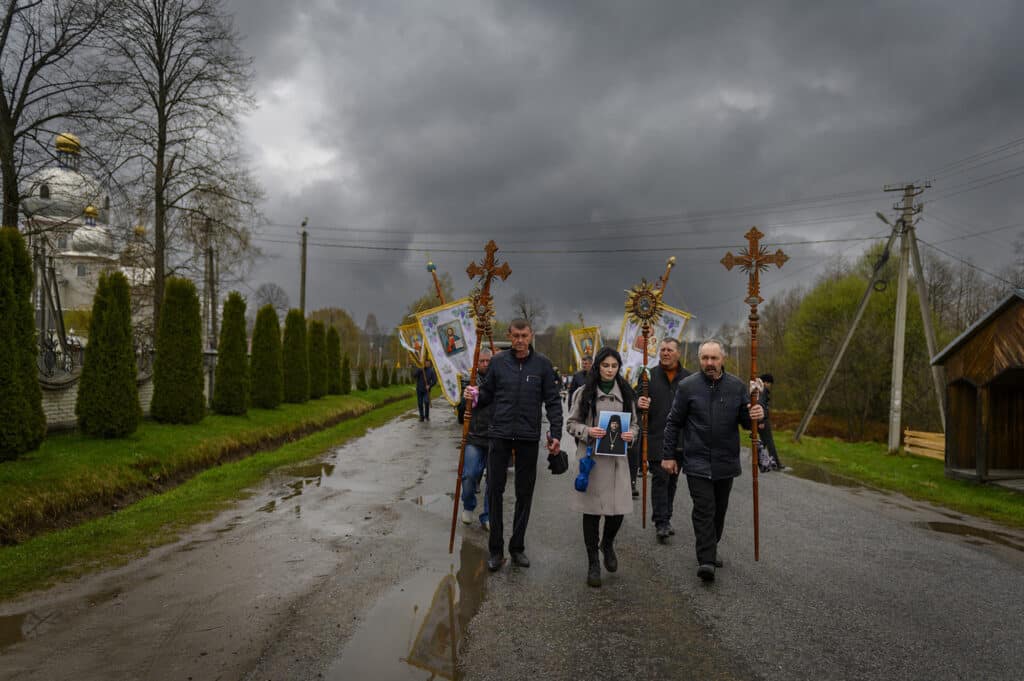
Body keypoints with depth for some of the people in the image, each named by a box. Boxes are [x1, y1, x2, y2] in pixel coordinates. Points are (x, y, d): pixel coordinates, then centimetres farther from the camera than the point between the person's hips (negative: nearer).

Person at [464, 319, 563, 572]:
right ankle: (495, 548, 13)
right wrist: (475, 396, -13)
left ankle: (517, 547, 22)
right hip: (500, 434, 0)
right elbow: (487, 393, 10)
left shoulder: (542, 364, 1)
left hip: (529, 437, 0)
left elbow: (552, 401, 2)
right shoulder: (498, 362, 4)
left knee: (524, 493, 8)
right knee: (494, 490, 1)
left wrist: (556, 433, -4)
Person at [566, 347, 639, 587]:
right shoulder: (584, 393, 2)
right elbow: (572, 424, 3)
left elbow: (634, 424, 15)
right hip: (591, 457, -2)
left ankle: (607, 544, 32)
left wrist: (631, 434, -7)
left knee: (618, 510, -1)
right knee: (592, 510, 2)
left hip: (617, 458, 2)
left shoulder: (625, 394, 10)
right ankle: (593, 563, 17)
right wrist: (588, 431, -16)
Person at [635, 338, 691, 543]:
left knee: (672, 480, 11)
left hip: (680, 440, 3)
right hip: (656, 438, -2)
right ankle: (661, 522, -3)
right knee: (660, 478, -7)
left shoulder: (688, 378, 6)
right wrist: (639, 403, -19)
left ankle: (666, 519, 23)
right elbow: (638, 400, 5)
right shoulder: (649, 375, 3)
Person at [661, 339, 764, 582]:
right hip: (697, 462, -3)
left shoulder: (737, 386, 3)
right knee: (704, 510, -10)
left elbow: (746, 422, 9)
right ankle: (706, 560, -9)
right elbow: (673, 423, 1)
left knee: (719, 510, 15)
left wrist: (756, 415, -15)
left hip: (726, 462, 4)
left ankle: (710, 551, 32)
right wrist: (668, 455, 0)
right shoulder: (687, 386, -4)